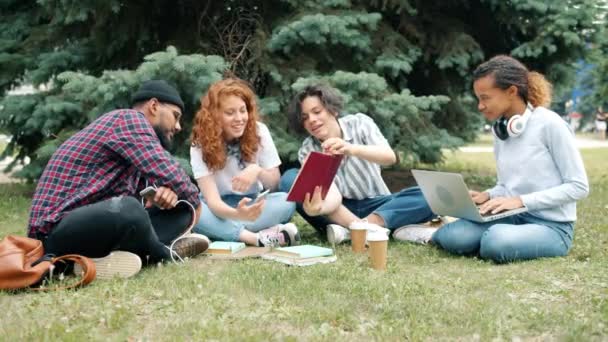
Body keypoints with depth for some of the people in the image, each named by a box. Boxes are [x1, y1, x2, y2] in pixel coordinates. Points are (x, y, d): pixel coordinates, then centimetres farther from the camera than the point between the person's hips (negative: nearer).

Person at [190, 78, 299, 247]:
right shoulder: (201, 144, -16)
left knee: (287, 201, -29)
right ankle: (255, 237, -39)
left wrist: (258, 171, -29)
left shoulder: (259, 131, -10)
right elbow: (212, 200, -27)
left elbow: (274, 183, -5)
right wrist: (237, 214, -50)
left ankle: (224, 232, -32)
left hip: (252, 204, 1)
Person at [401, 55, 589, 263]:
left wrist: (522, 200, -20)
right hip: (513, 218, 5)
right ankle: (440, 234, 6)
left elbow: (579, 186, -13)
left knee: (497, 241, -35)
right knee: (455, 237, -26)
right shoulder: (500, 129, 8)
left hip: (551, 226, -5)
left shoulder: (549, 124, -13)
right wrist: (487, 196, -5)